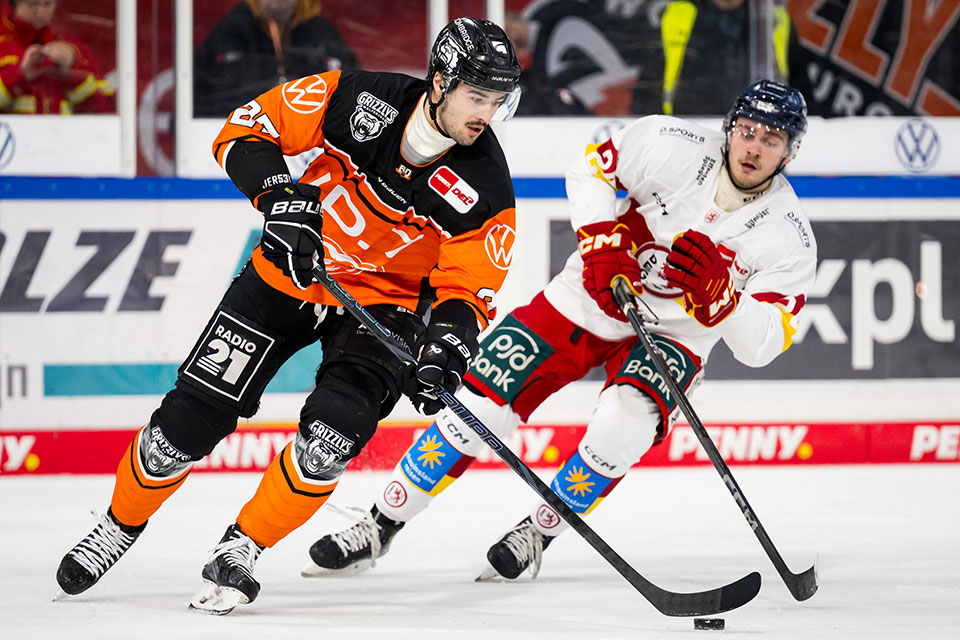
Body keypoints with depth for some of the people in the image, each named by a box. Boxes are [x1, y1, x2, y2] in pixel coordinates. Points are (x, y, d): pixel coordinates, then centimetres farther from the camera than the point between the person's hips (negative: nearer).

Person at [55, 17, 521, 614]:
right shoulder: (360, 99, -22)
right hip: (292, 272, 0)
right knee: (195, 412, -2)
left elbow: (465, 289, -13)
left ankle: (241, 550, -4)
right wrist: (280, 194, -29)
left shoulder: (487, 190, -20)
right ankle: (121, 526, 24)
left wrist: (448, 340, -33)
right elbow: (246, 130, -14)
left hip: (385, 301, 0)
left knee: (334, 429, -24)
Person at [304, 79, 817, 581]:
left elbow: (759, 346, -20)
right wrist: (602, 245, -20)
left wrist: (713, 290, -37)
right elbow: (593, 169, -5)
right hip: (590, 299, 1)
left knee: (626, 418, -31)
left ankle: (536, 535, -7)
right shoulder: (677, 148, -18)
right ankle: (378, 528, 5)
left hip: (671, 334, -1)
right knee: (480, 404, -9)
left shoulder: (789, 240, -18)